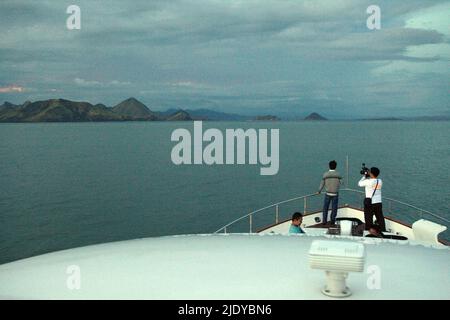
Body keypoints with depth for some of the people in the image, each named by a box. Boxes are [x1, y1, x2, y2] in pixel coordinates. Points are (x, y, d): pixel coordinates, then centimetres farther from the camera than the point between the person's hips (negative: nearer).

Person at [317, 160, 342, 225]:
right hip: (335, 194, 0)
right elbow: (340, 184, -2)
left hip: (328, 194, 0)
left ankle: (324, 220, 11)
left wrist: (319, 191, 15)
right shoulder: (338, 175, -8)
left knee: (325, 208, 10)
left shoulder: (325, 174, -7)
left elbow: (322, 184, 1)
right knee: (334, 208, 9)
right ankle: (333, 220, 14)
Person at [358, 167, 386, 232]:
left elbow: (359, 184, 1)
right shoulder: (380, 181, 2)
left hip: (369, 203, -5)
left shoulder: (368, 181, -15)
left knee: (369, 219, 4)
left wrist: (364, 176, 13)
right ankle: (383, 231, 13)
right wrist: (368, 177, 17)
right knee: (380, 219, 11)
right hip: (379, 203, 5)